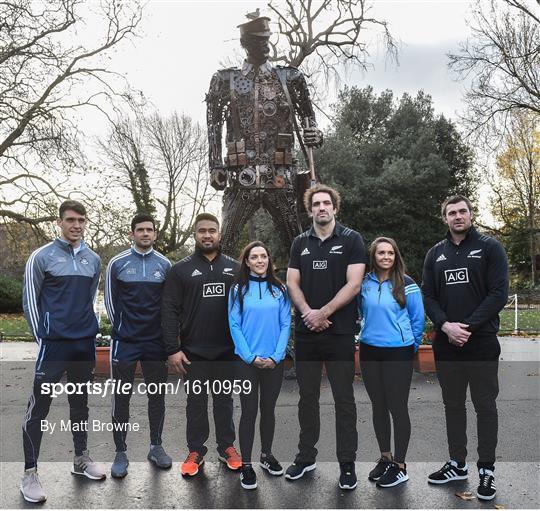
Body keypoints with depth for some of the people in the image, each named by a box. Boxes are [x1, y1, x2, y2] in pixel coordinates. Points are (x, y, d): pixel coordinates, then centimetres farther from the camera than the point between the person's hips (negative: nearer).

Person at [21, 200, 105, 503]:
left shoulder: (93, 259, 8)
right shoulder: (42, 256, -5)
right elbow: (30, 300, -2)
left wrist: (88, 329, 12)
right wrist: (42, 336, -3)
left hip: (86, 344, 5)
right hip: (53, 344, -4)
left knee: (80, 402, 15)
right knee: (39, 407, 0)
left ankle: (82, 458, 29)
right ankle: (30, 472, 13)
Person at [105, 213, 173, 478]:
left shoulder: (165, 265, 4)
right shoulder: (117, 263, -1)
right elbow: (110, 300, 6)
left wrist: (163, 332, 7)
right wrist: (121, 327, 7)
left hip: (156, 342, 2)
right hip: (124, 342, -2)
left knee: (157, 396, 10)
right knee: (121, 398, 4)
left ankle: (156, 446, 26)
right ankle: (121, 452, 18)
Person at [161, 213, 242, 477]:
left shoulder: (234, 268, 6)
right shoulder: (181, 269, -1)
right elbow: (169, 311, -5)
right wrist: (173, 349, -12)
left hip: (227, 350, 2)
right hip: (193, 351, -1)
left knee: (224, 399, 14)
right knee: (196, 401, 10)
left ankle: (227, 447, 28)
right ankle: (196, 451, 25)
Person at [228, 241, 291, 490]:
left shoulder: (279, 289, 3)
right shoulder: (239, 289, -2)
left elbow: (285, 324, 0)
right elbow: (235, 326, -5)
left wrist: (277, 356, -9)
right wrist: (250, 356, -12)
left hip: (274, 361, 2)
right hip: (247, 361, -2)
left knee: (269, 409, 14)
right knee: (249, 411, 2)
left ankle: (267, 455, 32)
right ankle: (246, 465, 15)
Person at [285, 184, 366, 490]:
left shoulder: (351, 239, -2)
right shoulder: (301, 243, 10)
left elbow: (353, 284, -9)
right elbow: (292, 283, 5)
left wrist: (323, 313, -13)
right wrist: (308, 312, -12)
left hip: (340, 332, -4)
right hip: (306, 331, 4)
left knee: (344, 399, 5)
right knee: (307, 396, 12)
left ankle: (348, 464, 17)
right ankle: (306, 457, 27)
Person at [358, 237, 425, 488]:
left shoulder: (406, 284, -7)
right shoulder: (364, 282, 2)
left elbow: (418, 319, -1)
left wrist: (410, 346, 4)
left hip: (398, 353, -4)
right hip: (369, 351, 4)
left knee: (397, 407, 3)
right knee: (378, 405, 14)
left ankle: (400, 466, 17)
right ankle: (385, 457, 30)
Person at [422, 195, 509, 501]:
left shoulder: (490, 247, -1)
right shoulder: (436, 253, 10)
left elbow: (499, 294, -9)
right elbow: (428, 296, 6)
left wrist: (467, 327, -16)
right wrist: (446, 326, -11)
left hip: (482, 343, -4)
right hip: (446, 344, 4)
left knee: (485, 406, 6)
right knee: (453, 404, 13)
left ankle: (487, 469, 20)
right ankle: (458, 464, 27)